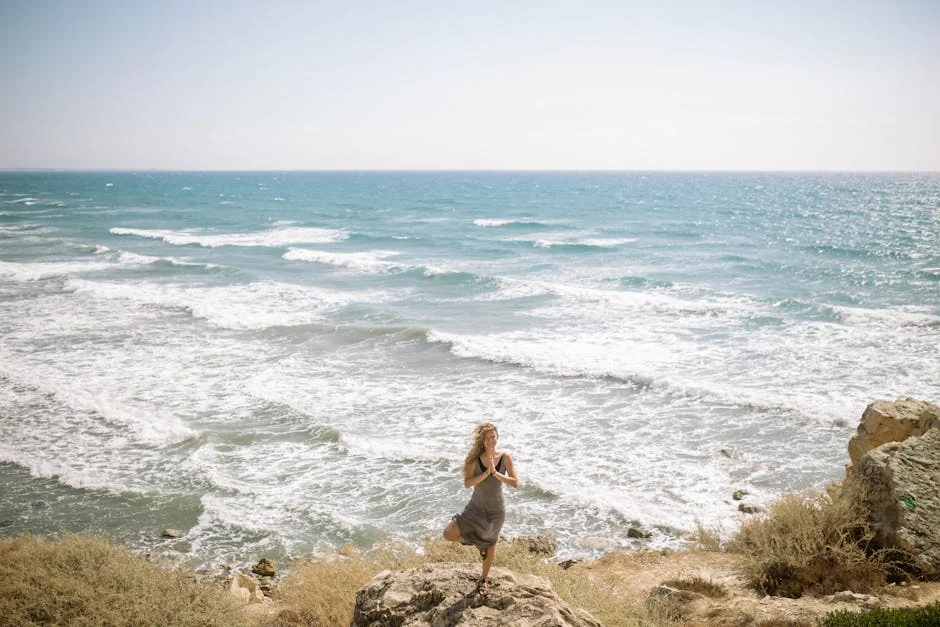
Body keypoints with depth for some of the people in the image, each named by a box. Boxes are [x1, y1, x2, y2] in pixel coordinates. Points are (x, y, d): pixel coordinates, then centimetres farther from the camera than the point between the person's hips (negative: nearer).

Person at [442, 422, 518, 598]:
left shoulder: (505, 458, -12)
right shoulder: (475, 459, -13)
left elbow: (515, 483, -17)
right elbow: (467, 483, -21)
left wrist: (495, 473, -26)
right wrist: (486, 473, -30)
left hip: (496, 510, 0)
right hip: (476, 508, 0)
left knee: (490, 545, 15)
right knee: (448, 534, -11)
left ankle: (483, 580, 40)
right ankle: (478, 542, 17)